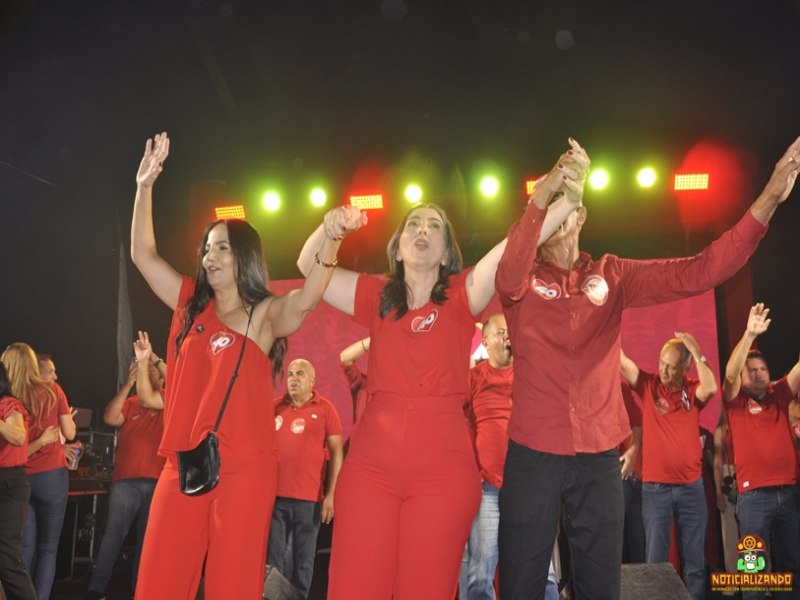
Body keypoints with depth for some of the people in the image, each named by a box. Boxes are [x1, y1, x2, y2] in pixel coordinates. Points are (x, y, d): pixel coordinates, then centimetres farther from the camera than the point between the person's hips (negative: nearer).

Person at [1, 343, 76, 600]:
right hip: (51, 476, -2)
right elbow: (69, 433, 2)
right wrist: (66, 417, 21)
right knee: (48, 548, 5)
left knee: (26, 548, 9)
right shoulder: (51, 390, -3)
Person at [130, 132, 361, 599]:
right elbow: (143, 254, 16)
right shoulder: (192, 306, 14)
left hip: (244, 470, -5)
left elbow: (307, 299, -22)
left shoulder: (266, 314, -1)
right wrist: (145, 186, 9)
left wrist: (331, 239, -39)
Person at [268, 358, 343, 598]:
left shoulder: (325, 408, 1)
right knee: (273, 558, 6)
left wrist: (330, 495, -5)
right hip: (274, 495, 2)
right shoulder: (275, 406, 8)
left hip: (308, 498, -2)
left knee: (303, 560, 7)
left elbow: (336, 452, 1)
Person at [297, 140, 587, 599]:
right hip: (371, 463, 2)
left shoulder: (461, 296, 4)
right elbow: (309, 267, 10)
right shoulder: (378, 298, 11)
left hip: (444, 467, -1)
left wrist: (566, 198, -19)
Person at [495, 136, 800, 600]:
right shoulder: (521, 280, 2)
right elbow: (508, 279, -23)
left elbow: (697, 273, -4)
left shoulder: (612, 275, 7)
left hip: (599, 455, 2)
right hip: (533, 454, -2)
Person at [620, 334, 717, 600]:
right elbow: (620, 361, -12)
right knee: (655, 558, 3)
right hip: (655, 487, -1)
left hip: (691, 486, 1)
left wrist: (697, 353, -18)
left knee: (695, 558, 10)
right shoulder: (648, 384, 0)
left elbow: (711, 389, -20)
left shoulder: (692, 389, 2)